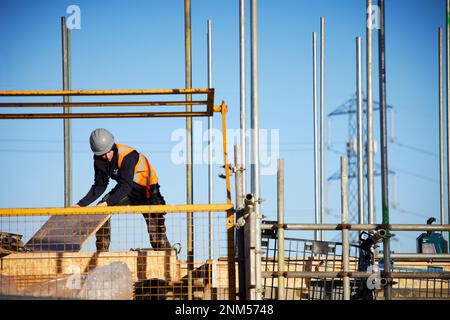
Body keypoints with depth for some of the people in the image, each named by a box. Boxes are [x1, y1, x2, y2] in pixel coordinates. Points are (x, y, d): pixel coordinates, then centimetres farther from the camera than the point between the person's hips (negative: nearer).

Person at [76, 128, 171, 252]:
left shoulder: (127, 156, -32)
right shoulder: (99, 160, -11)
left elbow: (126, 186, -37)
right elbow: (99, 187, -4)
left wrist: (107, 203, -47)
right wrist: (81, 204, -14)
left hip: (146, 191, -6)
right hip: (125, 188, 6)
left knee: (156, 230, -14)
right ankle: (102, 250, -1)